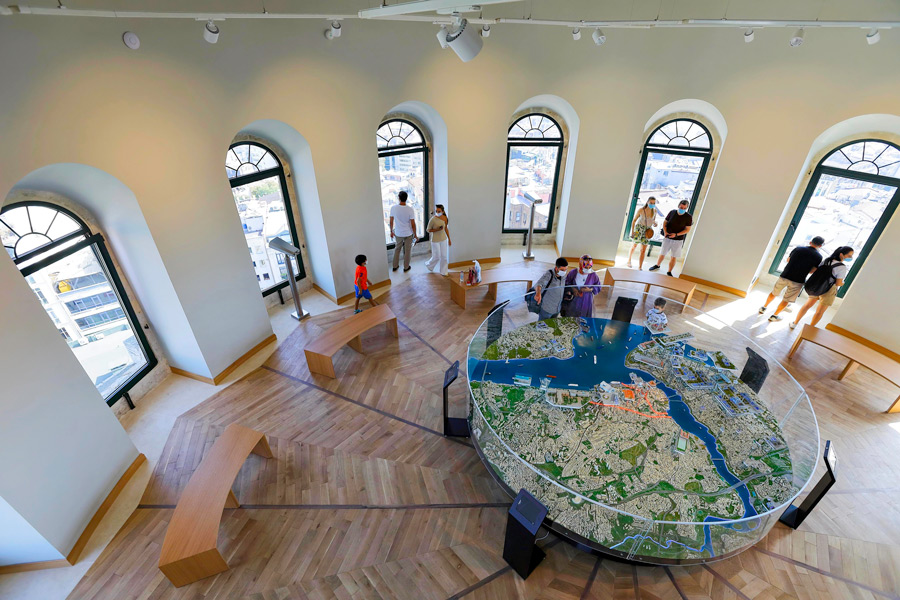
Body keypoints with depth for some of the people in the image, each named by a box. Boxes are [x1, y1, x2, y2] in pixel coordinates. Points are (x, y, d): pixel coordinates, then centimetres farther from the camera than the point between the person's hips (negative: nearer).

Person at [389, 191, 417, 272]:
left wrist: (391, 231, 12)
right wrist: (415, 235, -1)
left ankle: (395, 266, 31)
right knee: (407, 251, 14)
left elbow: (391, 221, -4)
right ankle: (406, 267, 27)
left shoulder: (393, 208, -13)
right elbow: (413, 224, -14)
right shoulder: (410, 209, -19)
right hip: (408, 234, -2)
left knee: (397, 249, 22)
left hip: (398, 233, 2)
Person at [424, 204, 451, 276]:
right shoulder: (433, 219, -19)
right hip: (435, 240, -5)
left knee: (444, 256, 10)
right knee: (436, 257, 5)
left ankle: (443, 272, 24)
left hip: (443, 239, 5)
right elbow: (428, 230, -10)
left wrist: (449, 239, 11)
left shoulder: (445, 218, -3)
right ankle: (428, 264, 35)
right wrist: (437, 229, -25)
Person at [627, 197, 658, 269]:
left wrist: (654, 223, -9)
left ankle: (640, 267, 2)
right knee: (634, 246, 12)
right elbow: (634, 220, -6)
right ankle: (629, 261, 37)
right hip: (638, 229, -3)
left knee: (643, 250, -1)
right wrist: (632, 231, -12)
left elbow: (654, 219, 15)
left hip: (647, 231, 3)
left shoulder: (654, 210, -2)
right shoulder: (641, 210, -14)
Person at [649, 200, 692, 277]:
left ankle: (669, 272, 18)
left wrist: (676, 234, -19)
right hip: (667, 238, 2)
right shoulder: (672, 212, -4)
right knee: (662, 254, 12)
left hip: (678, 240, -1)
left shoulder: (688, 217, -10)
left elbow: (687, 229, -6)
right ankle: (657, 266, 36)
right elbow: (665, 222, 6)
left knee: (673, 257, 5)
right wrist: (665, 232, -11)